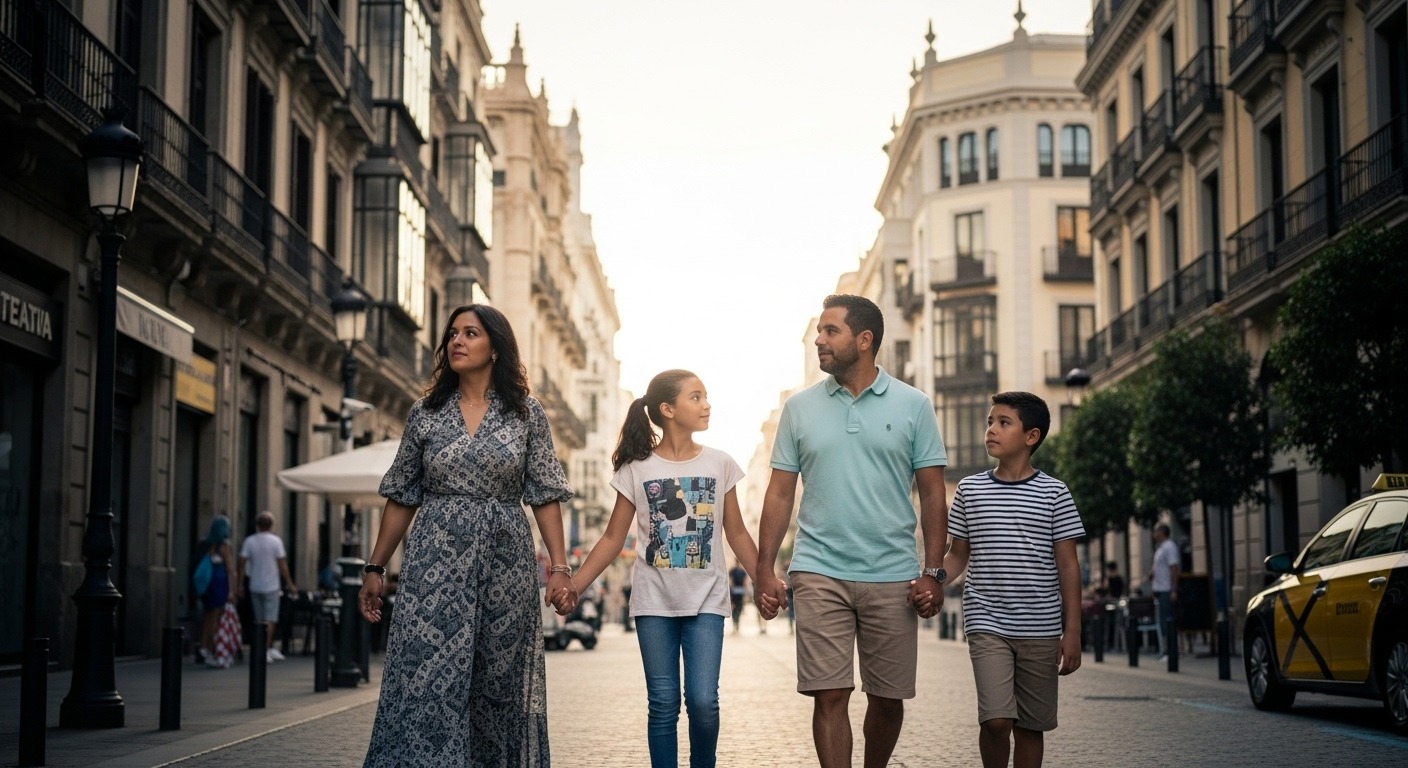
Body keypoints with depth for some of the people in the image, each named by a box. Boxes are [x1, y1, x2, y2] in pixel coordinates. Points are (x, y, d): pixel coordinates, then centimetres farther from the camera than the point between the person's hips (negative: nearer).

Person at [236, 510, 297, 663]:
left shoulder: (249, 541, 0)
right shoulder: (275, 541, -7)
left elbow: (242, 565, -2)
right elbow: (282, 565, -7)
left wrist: (239, 585, 6)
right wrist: (290, 584, 0)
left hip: (255, 586, 3)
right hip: (271, 586, -3)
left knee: (259, 620, 11)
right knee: (270, 619, 1)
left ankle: (268, 649, 16)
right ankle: (267, 649, -4)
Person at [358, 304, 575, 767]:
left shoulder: (526, 413, 4)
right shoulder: (426, 413, 7)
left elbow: (545, 495, 3)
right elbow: (402, 497, 10)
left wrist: (559, 567, -5)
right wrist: (375, 568, 7)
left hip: (504, 562, 0)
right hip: (435, 561, 0)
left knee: (499, 684, 4)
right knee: (426, 679, -7)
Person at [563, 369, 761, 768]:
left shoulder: (720, 464, 3)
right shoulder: (636, 468, -1)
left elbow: (737, 534, 9)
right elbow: (613, 538, 2)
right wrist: (574, 584, -6)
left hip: (706, 600, 0)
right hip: (654, 601, 0)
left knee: (703, 701, -9)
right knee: (663, 704, 2)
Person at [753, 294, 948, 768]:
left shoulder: (913, 406, 3)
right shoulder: (800, 407, 6)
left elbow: (932, 494, 3)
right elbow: (780, 493, 8)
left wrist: (933, 573, -4)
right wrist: (765, 569, 0)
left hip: (893, 577, 0)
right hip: (819, 574, 0)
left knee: (887, 697, 8)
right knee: (829, 695, -5)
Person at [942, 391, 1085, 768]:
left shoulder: (1053, 493, 1)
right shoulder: (970, 489, 5)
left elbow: (1068, 567, 1)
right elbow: (958, 555, 11)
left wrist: (1072, 631, -3)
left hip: (1041, 630, 0)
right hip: (987, 625, 0)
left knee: (1030, 726, 7)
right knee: (996, 719, -13)